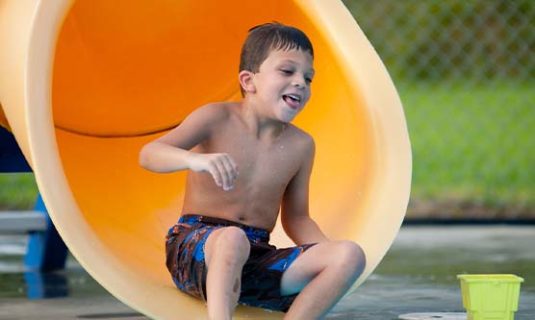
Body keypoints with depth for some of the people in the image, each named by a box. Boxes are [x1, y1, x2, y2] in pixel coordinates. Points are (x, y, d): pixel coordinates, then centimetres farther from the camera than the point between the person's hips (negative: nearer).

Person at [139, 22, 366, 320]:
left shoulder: (300, 145, 8)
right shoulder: (218, 119, -5)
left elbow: (296, 219, 18)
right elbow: (149, 154, -19)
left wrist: (328, 251, -4)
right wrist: (195, 160, -42)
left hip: (257, 258, 5)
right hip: (197, 246, -5)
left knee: (351, 255, -17)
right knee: (232, 238, -42)